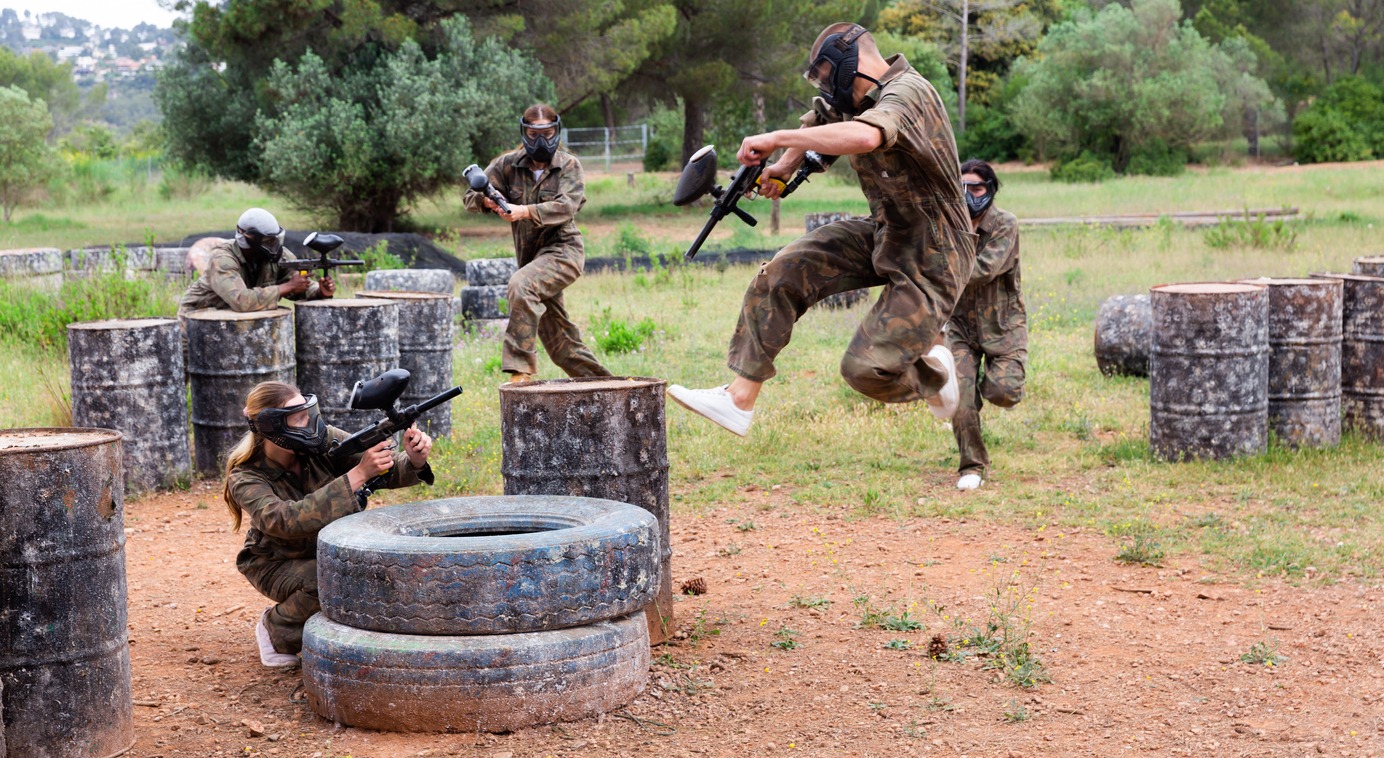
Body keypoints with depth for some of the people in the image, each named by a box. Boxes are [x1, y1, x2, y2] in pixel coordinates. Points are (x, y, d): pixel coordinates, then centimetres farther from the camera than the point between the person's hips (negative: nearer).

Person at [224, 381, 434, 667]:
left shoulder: (324, 440, -17)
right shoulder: (245, 479, -25)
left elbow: (389, 471, -13)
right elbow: (288, 520, -43)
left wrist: (414, 460, -39)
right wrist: (358, 475, -49)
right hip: (279, 565, -4)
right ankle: (275, 630, -5)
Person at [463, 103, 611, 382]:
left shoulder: (569, 165, -5)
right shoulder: (509, 164, 3)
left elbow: (566, 206, -21)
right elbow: (470, 197, -2)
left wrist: (526, 211, -36)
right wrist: (486, 199, -26)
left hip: (563, 250, -5)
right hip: (531, 255, 5)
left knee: (521, 284, -33)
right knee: (560, 343, 10)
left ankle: (520, 367, -31)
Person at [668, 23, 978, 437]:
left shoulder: (907, 93, -23)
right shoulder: (858, 100, 6)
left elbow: (863, 138, -45)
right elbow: (819, 122, 28)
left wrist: (776, 138, -36)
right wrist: (783, 168, 11)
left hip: (930, 260, -9)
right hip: (881, 236, 9)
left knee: (866, 368, -15)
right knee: (782, 274, -7)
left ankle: (931, 374, 17)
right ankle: (739, 399, -3)